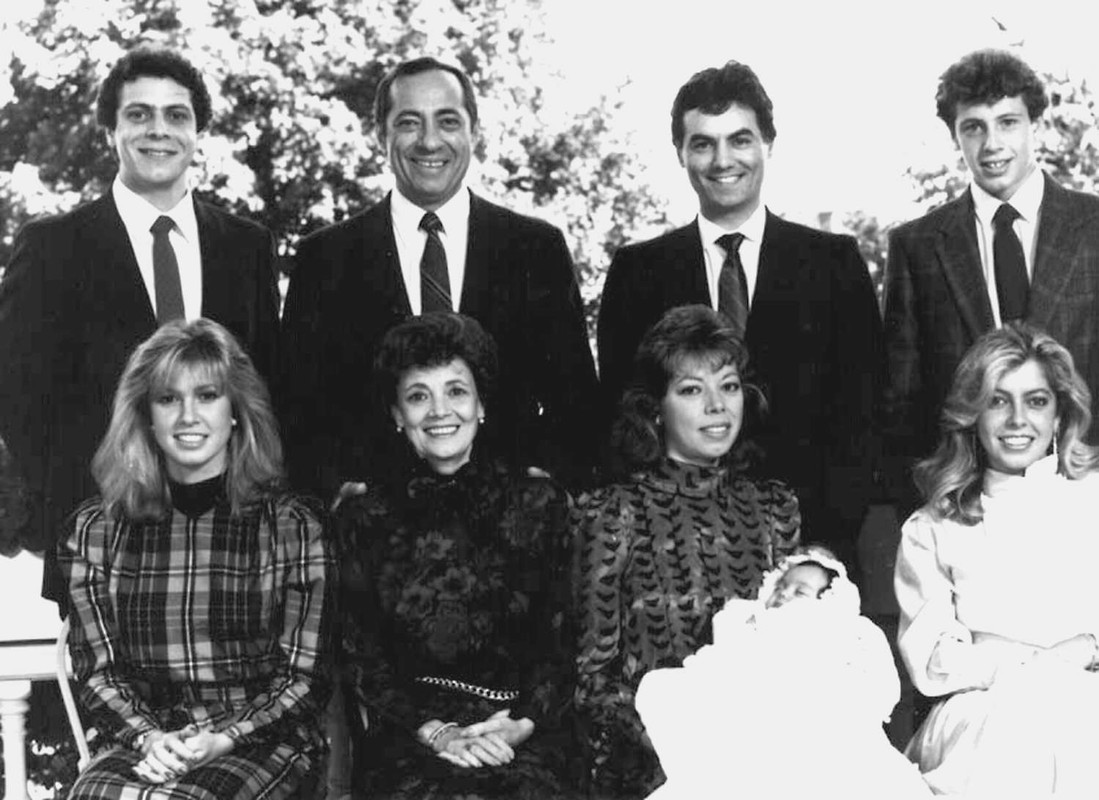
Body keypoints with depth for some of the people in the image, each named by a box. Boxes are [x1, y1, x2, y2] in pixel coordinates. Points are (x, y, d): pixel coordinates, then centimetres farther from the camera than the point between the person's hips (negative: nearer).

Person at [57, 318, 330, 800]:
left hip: (263, 739, -2)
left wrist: (226, 738, -13)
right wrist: (147, 737, -9)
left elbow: (304, 676, 1)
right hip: (147, 739, 2)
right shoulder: (96, 530, 8)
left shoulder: (291, 525, 2)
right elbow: (97, 670, 9)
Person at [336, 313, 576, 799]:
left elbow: (562, 641, 7)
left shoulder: (539, 504, 10)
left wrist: (523, 723, -10)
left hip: (523, 735, 0)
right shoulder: (364, 518, 10)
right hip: (406, 736, 0)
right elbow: (362, 656, 7)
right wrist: (433, 731, -8)